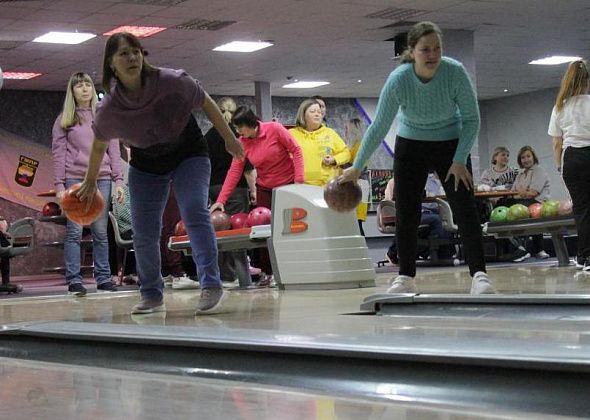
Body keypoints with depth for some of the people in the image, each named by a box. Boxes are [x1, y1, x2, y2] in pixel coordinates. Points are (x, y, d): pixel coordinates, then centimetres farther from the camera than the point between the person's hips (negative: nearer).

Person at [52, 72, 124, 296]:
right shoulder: (64, 120, 8)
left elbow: (114, 150, 12)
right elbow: (58, 153, 4)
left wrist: (118, 180, 4)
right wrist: (59, 185, -4)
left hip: (101, 179, 2)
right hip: (74, 179, -2)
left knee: (101, 232, 3)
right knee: (74, 232, -4)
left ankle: (103, 278, 8)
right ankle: (74, 280, -2)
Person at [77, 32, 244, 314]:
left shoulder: (172, 81, -26)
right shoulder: (109, 108, -20)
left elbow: (206, 104, -8)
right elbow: (99, 146, 0)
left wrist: (229, 139, 0)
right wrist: (90, 182, 12)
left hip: (188, 155, -2)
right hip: (145, 166, 2)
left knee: (194, 212, -24)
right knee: (144, 233, -1)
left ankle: (211, 286, -26)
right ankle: (152, 296, 17)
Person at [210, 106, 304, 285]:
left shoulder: (274, 129, -16)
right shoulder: (242, 143, -5)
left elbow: (296, 150, -11)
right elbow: (234, 171, -7)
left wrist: (299, 179, -17)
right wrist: (221, 200, -14)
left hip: (288, 184, -3)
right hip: (265, 189, 3)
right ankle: (267, 272, 5)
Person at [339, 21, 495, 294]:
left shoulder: (455, 72, -26)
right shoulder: (398, 80, -24)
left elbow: (471, 119, -14)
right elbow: (379, 127, -15)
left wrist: (460, 161, -21)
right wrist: (357, 167, -12)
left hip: (451, 146, -1)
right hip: (410, 147, 1)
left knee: (465, 210, -13)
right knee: (406, 214, -1)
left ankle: (479, 274, -14)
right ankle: (405, 277, 9)